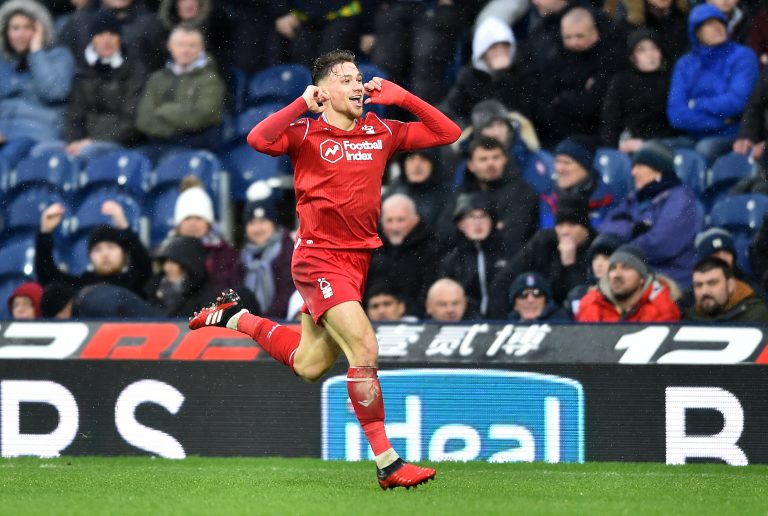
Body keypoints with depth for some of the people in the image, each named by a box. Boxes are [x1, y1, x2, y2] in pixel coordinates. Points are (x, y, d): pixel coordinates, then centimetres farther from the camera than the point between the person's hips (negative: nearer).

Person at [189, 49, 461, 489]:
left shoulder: (381, 133, 7)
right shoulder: (307, 132, -7)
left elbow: (447, 133, 9)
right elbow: (259, 139, -26)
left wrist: (402, 98, 0)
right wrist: (303, 104, -21)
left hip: (359, 256, 7)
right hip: (319, 258, -7)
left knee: (309, 366, 17)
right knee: (365, 349, -20)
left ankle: (234, 317, 40)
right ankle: (387, 464, -15)